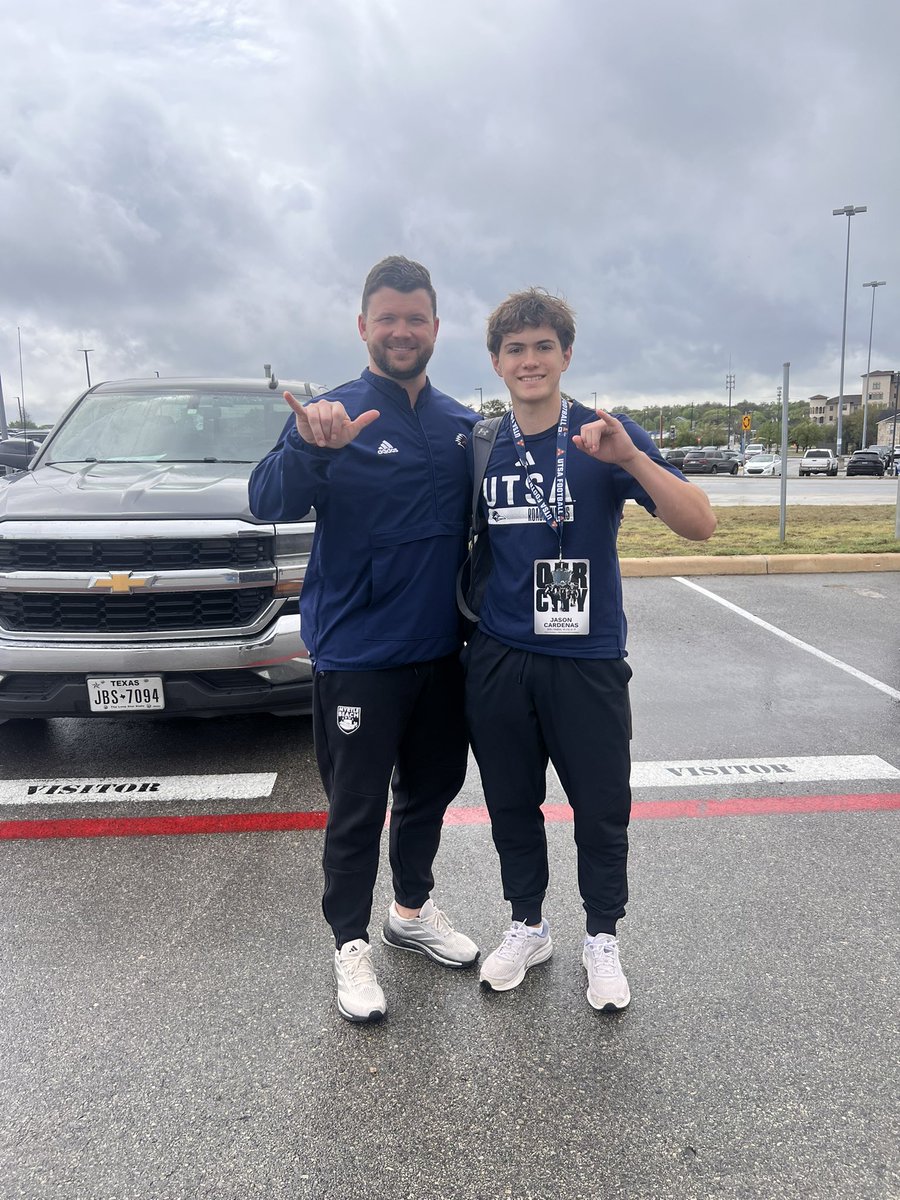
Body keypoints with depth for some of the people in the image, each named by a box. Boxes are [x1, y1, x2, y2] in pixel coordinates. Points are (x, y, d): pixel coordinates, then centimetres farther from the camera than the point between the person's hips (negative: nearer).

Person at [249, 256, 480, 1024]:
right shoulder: (333, 414, -9)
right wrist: (310, 449, -42)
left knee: (432, 787, 19)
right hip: (358, 656, -5)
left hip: (441, 650, 6)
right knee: (357, 809, 6)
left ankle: (413, 910, 40)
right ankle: (351, 944, 25)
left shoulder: (462, 426, 6)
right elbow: (270, 503, -23)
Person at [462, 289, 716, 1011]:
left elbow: (700, 524, -16)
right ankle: (528, 927, 36)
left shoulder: (605, 438, -6)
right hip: (498, 660, 3)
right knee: (511, 806, 15)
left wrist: (631, 457, -30)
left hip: (587, 661, -3)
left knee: (601, 810, 8)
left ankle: (602, 940, 31)